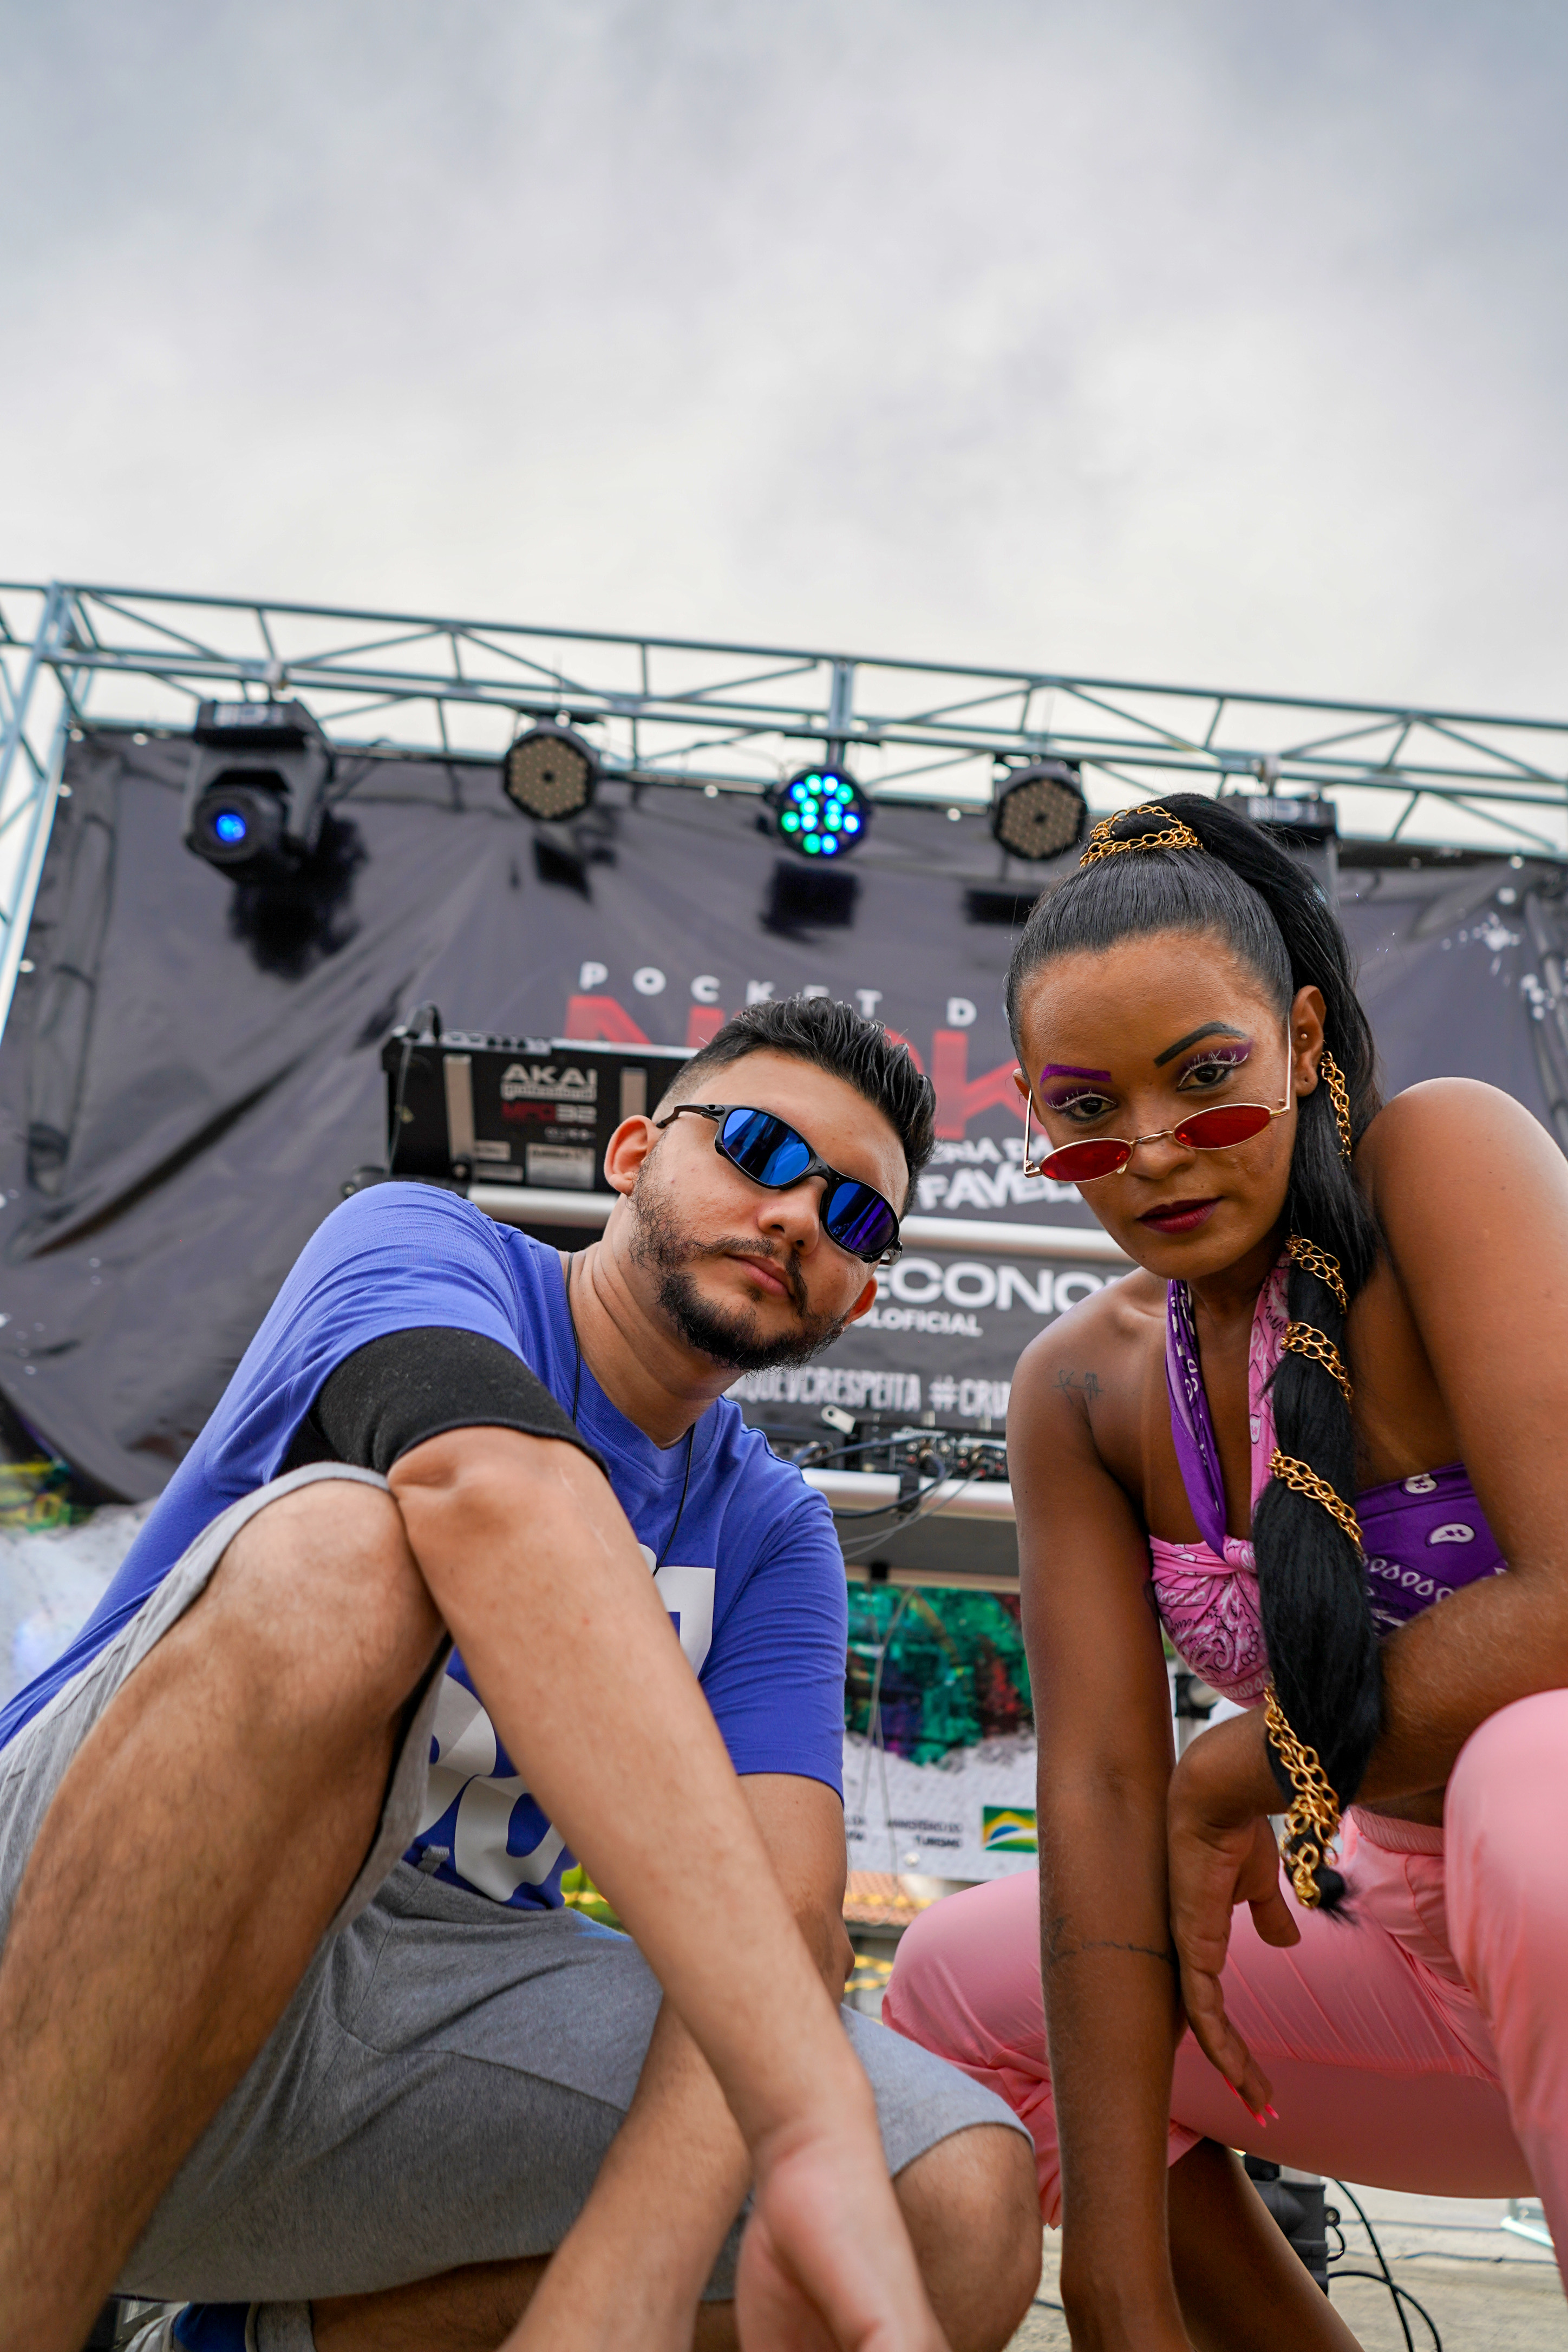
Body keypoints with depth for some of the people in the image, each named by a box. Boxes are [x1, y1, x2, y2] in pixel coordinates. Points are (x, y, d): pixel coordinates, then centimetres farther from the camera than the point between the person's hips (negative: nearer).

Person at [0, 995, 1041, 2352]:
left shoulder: (775, 1534, 7)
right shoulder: (416, 1245, -7)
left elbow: (781, 1910, -7)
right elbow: (507, 1506, -31)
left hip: (416, 2034, 5)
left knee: (966, 2210, -14)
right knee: (335, 1548, -31)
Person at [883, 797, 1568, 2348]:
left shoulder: (1442, 1155, -18)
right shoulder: (1080, 1391, -3)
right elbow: (1099, 1794, -10)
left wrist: (1238, 1780, -15)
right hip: (1434, 1949, 6)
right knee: (958, 1991, 8)